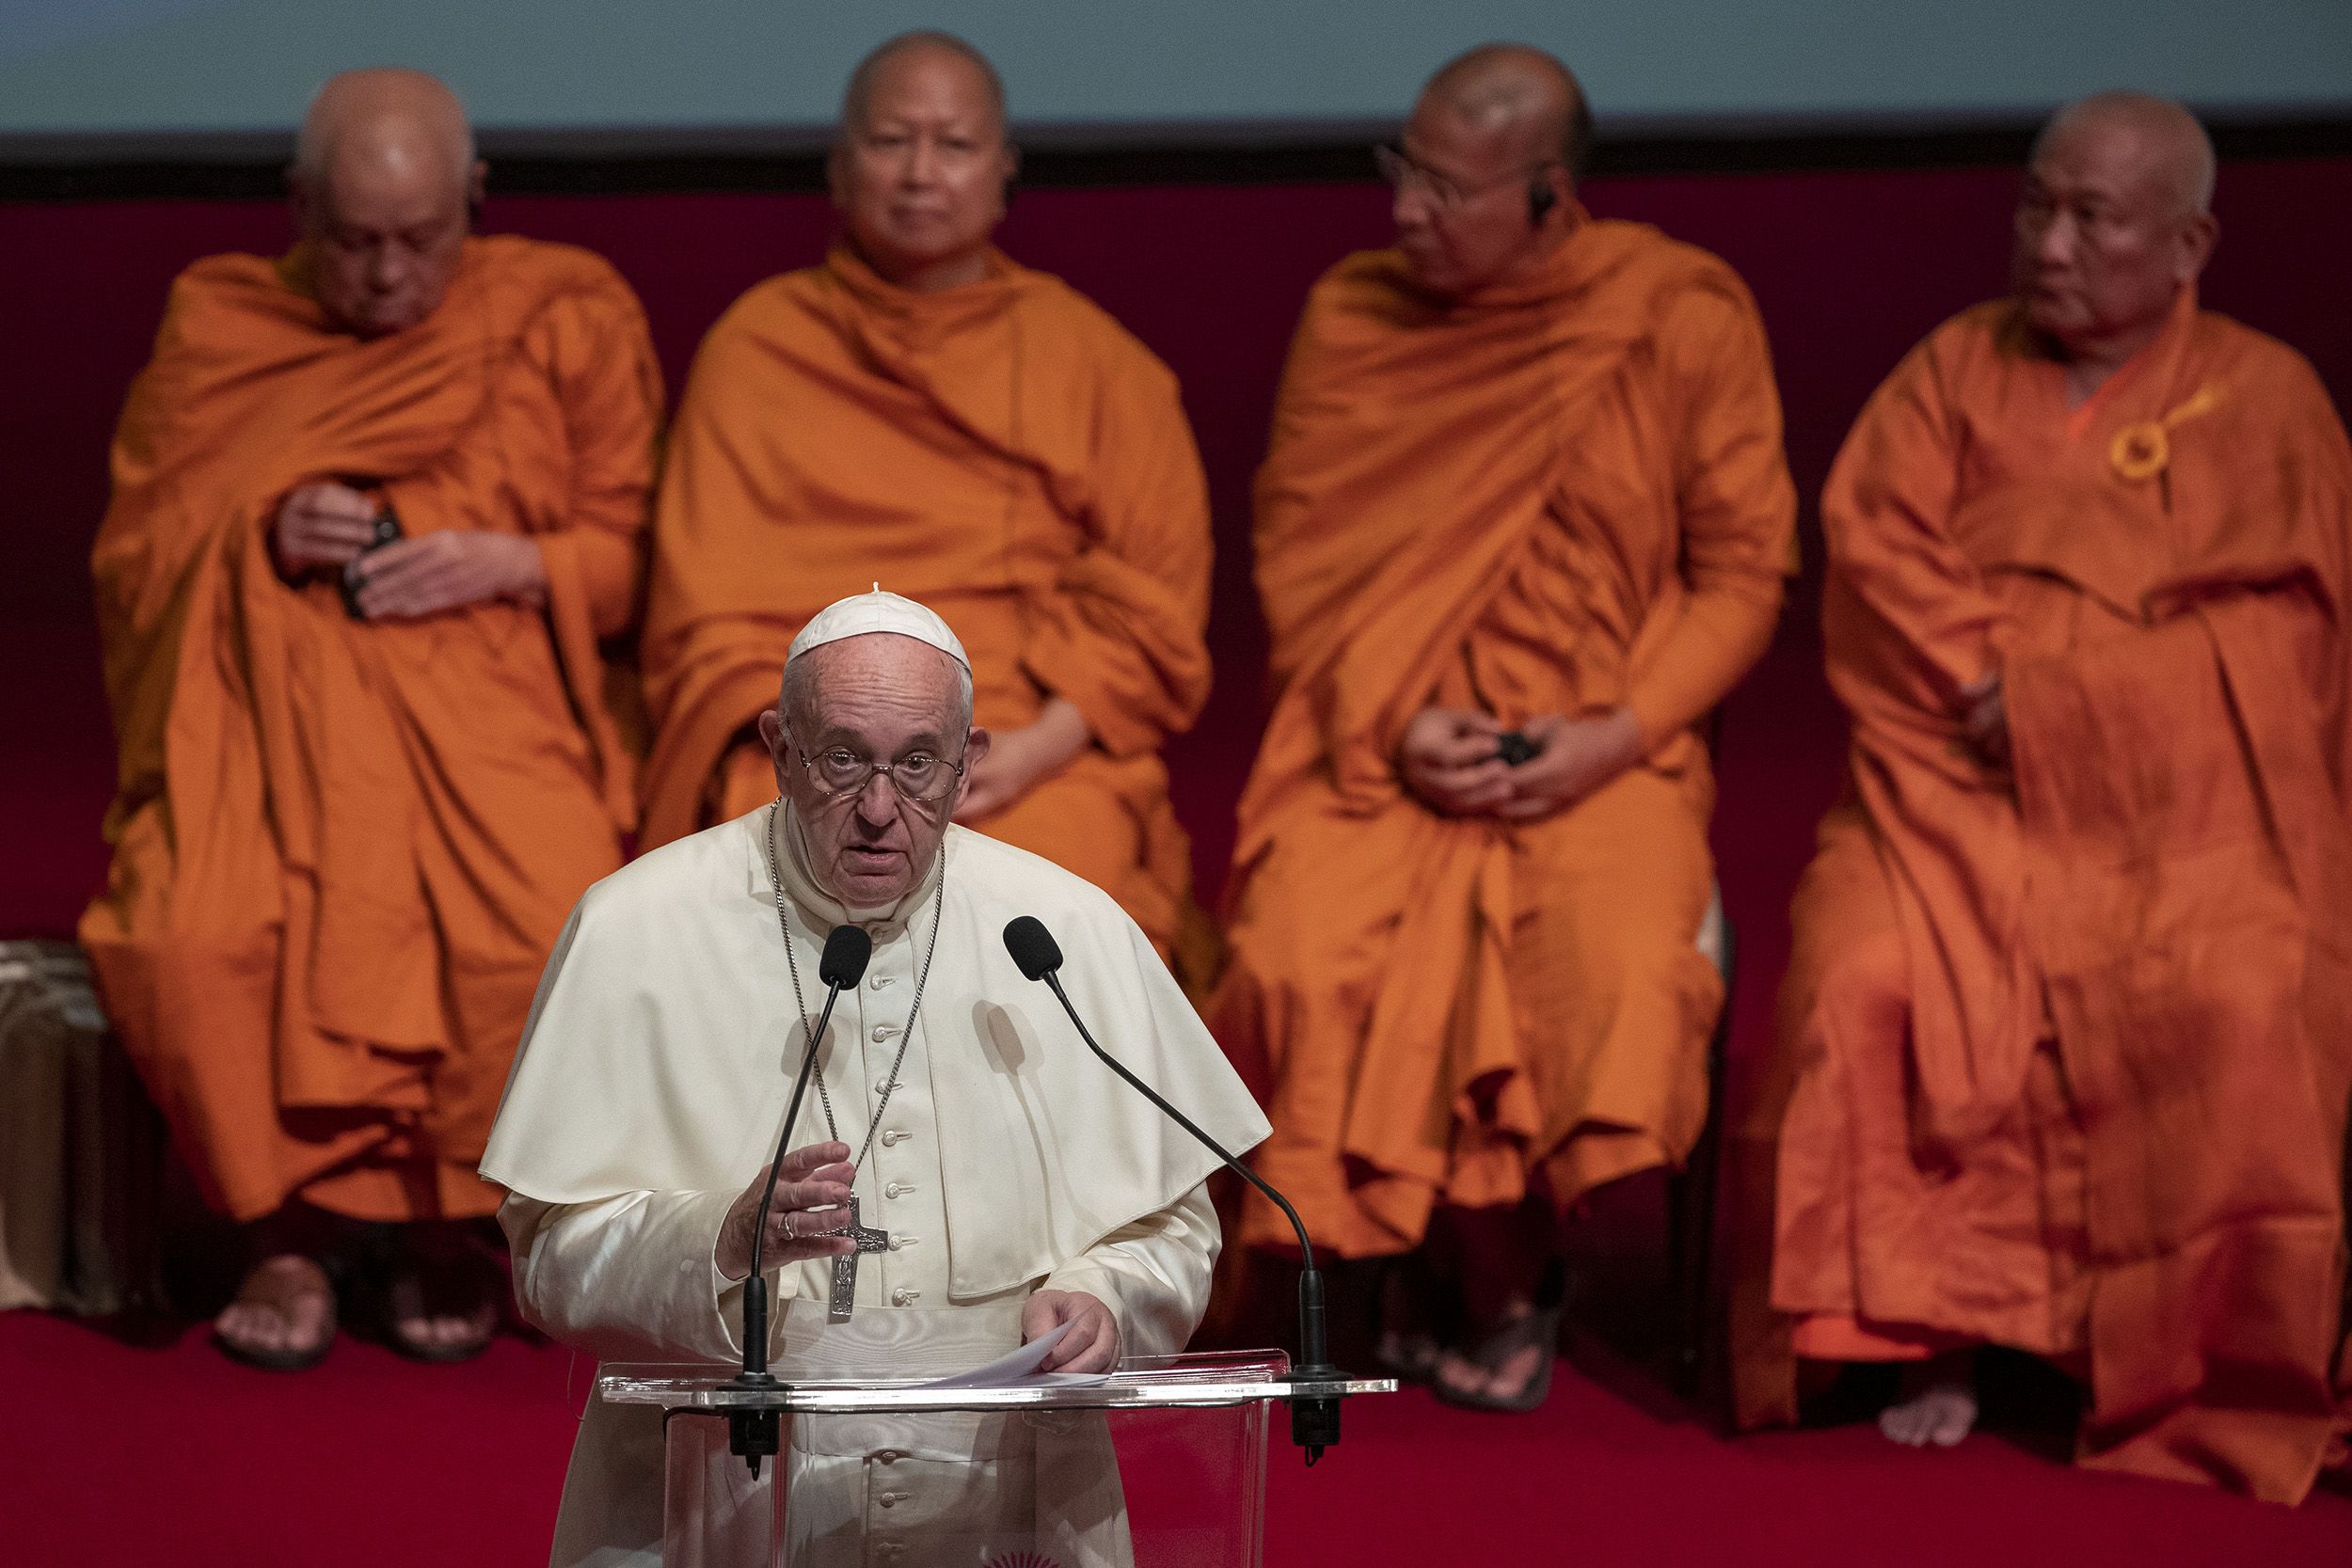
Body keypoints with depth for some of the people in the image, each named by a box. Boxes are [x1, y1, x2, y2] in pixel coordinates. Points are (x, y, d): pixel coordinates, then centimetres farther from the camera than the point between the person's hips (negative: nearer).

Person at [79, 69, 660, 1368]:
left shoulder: (567, 320, 10)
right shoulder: (216, 329, 13)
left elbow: (636, 555, 10)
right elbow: (130, 560, 12)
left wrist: (510, 565, -10)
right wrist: (263, 539, -8)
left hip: (492, 693, -1)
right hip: (264, 696, 1)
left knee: (543, 931, -32)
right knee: (188, 932, -31)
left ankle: (446, 1225, -6)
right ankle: (288, 1230, -9)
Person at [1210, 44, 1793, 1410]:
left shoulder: (1687, 318, -2)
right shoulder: (1351, 319, 5)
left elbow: (1741, 573, 1)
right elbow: (1295, 553, 8)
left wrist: (1614, 736, -13)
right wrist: (1395, 720, -9)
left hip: (1601, 748, -2)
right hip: (1378, 733, 2)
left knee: (1615, 962, -32)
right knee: (1313, 950, -28)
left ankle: (1502, 1272, -2)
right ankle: (1500, 1287, -4)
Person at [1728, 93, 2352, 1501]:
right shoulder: (1953, 370, 15)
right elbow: (1874, 544, 3)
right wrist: (1987, 683, -13)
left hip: (2188, 816, -2)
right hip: (1960, 802, 2)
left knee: (2238, 1009, -31)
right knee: (1864, 979, -28)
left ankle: (2219, 1381, -18)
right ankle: (1922, 1329, -16)